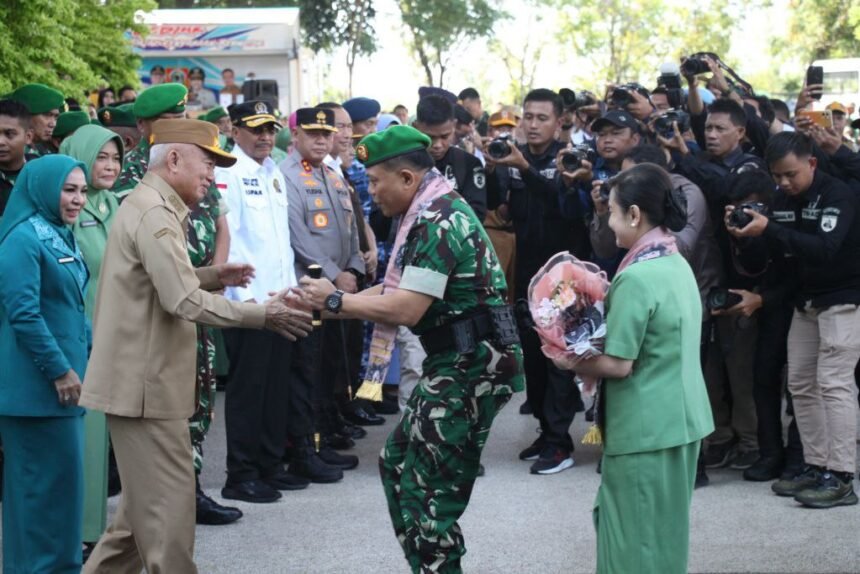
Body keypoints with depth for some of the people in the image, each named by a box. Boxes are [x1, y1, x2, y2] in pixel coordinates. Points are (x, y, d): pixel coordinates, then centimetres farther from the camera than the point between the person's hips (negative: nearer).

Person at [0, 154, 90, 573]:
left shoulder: (60, 236, 15)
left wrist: (86, 358, 16)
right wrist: (59, 370, -19)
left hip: (61, 378, 9)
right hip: (37, 382, -9)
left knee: (52, 477, 13)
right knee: (52, 477, -6)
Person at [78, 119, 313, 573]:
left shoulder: (153, 207, 16)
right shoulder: (153, 211, -18)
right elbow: (185, 301, -25)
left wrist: (211, 276, 8)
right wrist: (263, 314, -19)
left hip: (146, 377, 11)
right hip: (145, 382, -11)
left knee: (147, 502, 17)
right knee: (169, 504, -4)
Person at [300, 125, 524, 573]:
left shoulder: (436, 221, -19)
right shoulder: (436, 210, 13)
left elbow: (406, 309, -23)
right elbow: (401, 288, 14)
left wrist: (335, 301, -12)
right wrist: (334, 301, 5)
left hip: (471, 366, -11)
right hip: (456, 362, 11)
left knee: (431, 487, -4)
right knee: (398, 461, 18)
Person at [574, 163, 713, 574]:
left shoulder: (636, 278, -20)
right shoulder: (678, 265, 7)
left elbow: (618, 364, -20)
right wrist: (589, 351, 12)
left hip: (645, 427, -9)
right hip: (680, 418, 9)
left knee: (636, 541, 3)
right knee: (662, 530, 18)